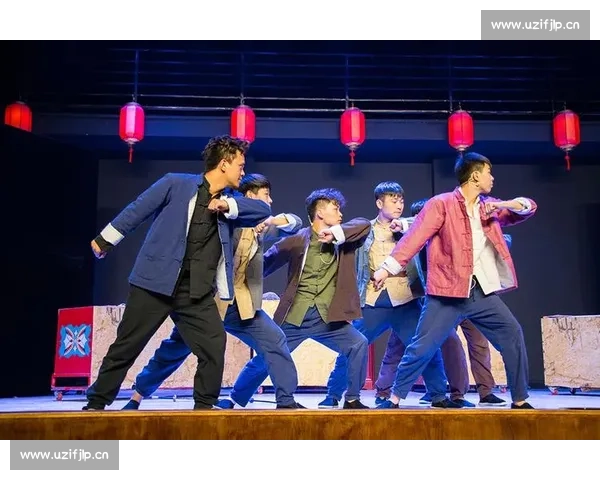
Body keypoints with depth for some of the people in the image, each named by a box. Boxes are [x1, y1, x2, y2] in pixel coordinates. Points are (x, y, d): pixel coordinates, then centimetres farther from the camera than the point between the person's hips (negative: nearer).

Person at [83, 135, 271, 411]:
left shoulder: (229, 204, 11)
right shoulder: (176, 184, -2)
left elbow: (264, 210, 0)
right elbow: (137, 210, 4)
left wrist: (230, 206, -13)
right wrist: (106, 239, 9)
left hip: (198, 294, 4)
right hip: (156, 283, -3)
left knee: (215, 346, -7)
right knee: (126, 346, 6)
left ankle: (204, 406, 10)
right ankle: (96, 403, 23)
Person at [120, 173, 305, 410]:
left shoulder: (261, 225, 11)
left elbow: (295, 223, 5)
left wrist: (272, 220, -16)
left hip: (241, 304, 5)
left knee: (275, 341, -6)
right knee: (174, 349, 3)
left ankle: (286, 401, 1)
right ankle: (135, 398, 18)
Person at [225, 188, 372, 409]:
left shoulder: (343, 239, 6)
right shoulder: (297, 240, -1)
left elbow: (365, 224, -12)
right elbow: (267, 263, 7)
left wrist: (337, 232, -24)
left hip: (328, 318, 2)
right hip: (295, 318, -2)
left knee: (359, 345, -16)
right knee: (264, 361, 3)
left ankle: (352, 400, 1)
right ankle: (234, 402, 25)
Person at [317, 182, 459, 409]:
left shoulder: (409, 226, 10)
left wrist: (404, 226, -20)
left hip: (405, 300, 0)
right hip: (374, 302, 0)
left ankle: (439, 396, 11)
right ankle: (333, 395, 15)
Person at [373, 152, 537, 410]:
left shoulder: (489, 207, 16)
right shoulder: (441, 204, -4)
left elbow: (528, 207, 16)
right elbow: (415, 237, -12)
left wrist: (505, 204, -7)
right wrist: (388, 267, -22)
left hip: (483, 291, 6)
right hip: (448, 291, -5)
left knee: (513, 335, 3)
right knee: (423, 346, -5)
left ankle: (520, 400, 17)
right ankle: (395, 398, 9)